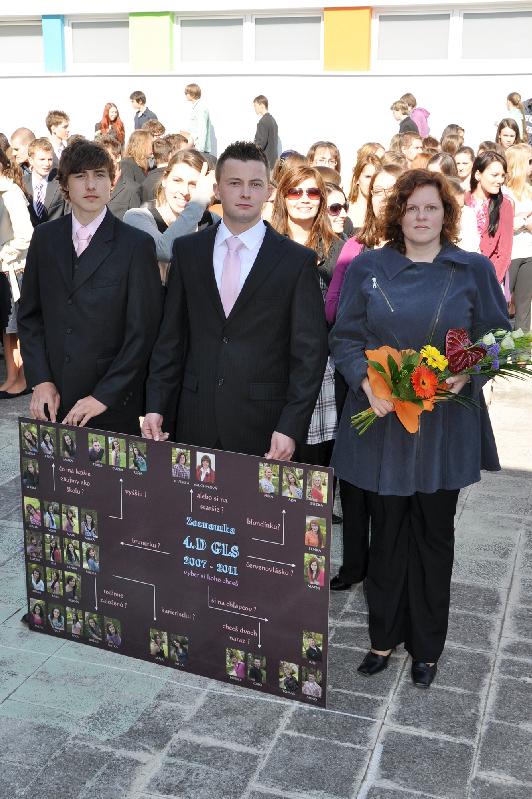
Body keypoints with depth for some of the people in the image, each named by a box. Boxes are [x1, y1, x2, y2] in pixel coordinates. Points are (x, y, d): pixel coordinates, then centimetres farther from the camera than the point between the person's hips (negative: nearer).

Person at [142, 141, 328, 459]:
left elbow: (310, 352, -4)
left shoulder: (298, 260, -2)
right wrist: (156, 406, 2)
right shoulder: (187, 251, 6)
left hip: (262, 427, -2)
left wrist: (290, 428, -11)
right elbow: (171, 337, 8)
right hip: (196, 422, 3)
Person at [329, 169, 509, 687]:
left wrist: (467, 375, -15)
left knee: (434, 535, 10)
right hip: (383, 419, 1)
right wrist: (366, 382, -15)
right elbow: (345, 338, 3)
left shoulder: (474, 270, 1)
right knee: (387, 533, 9)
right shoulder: (368, 269, 3)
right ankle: (385, 637, 27)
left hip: (444, 425, 0)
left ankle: (426, 646, 26)